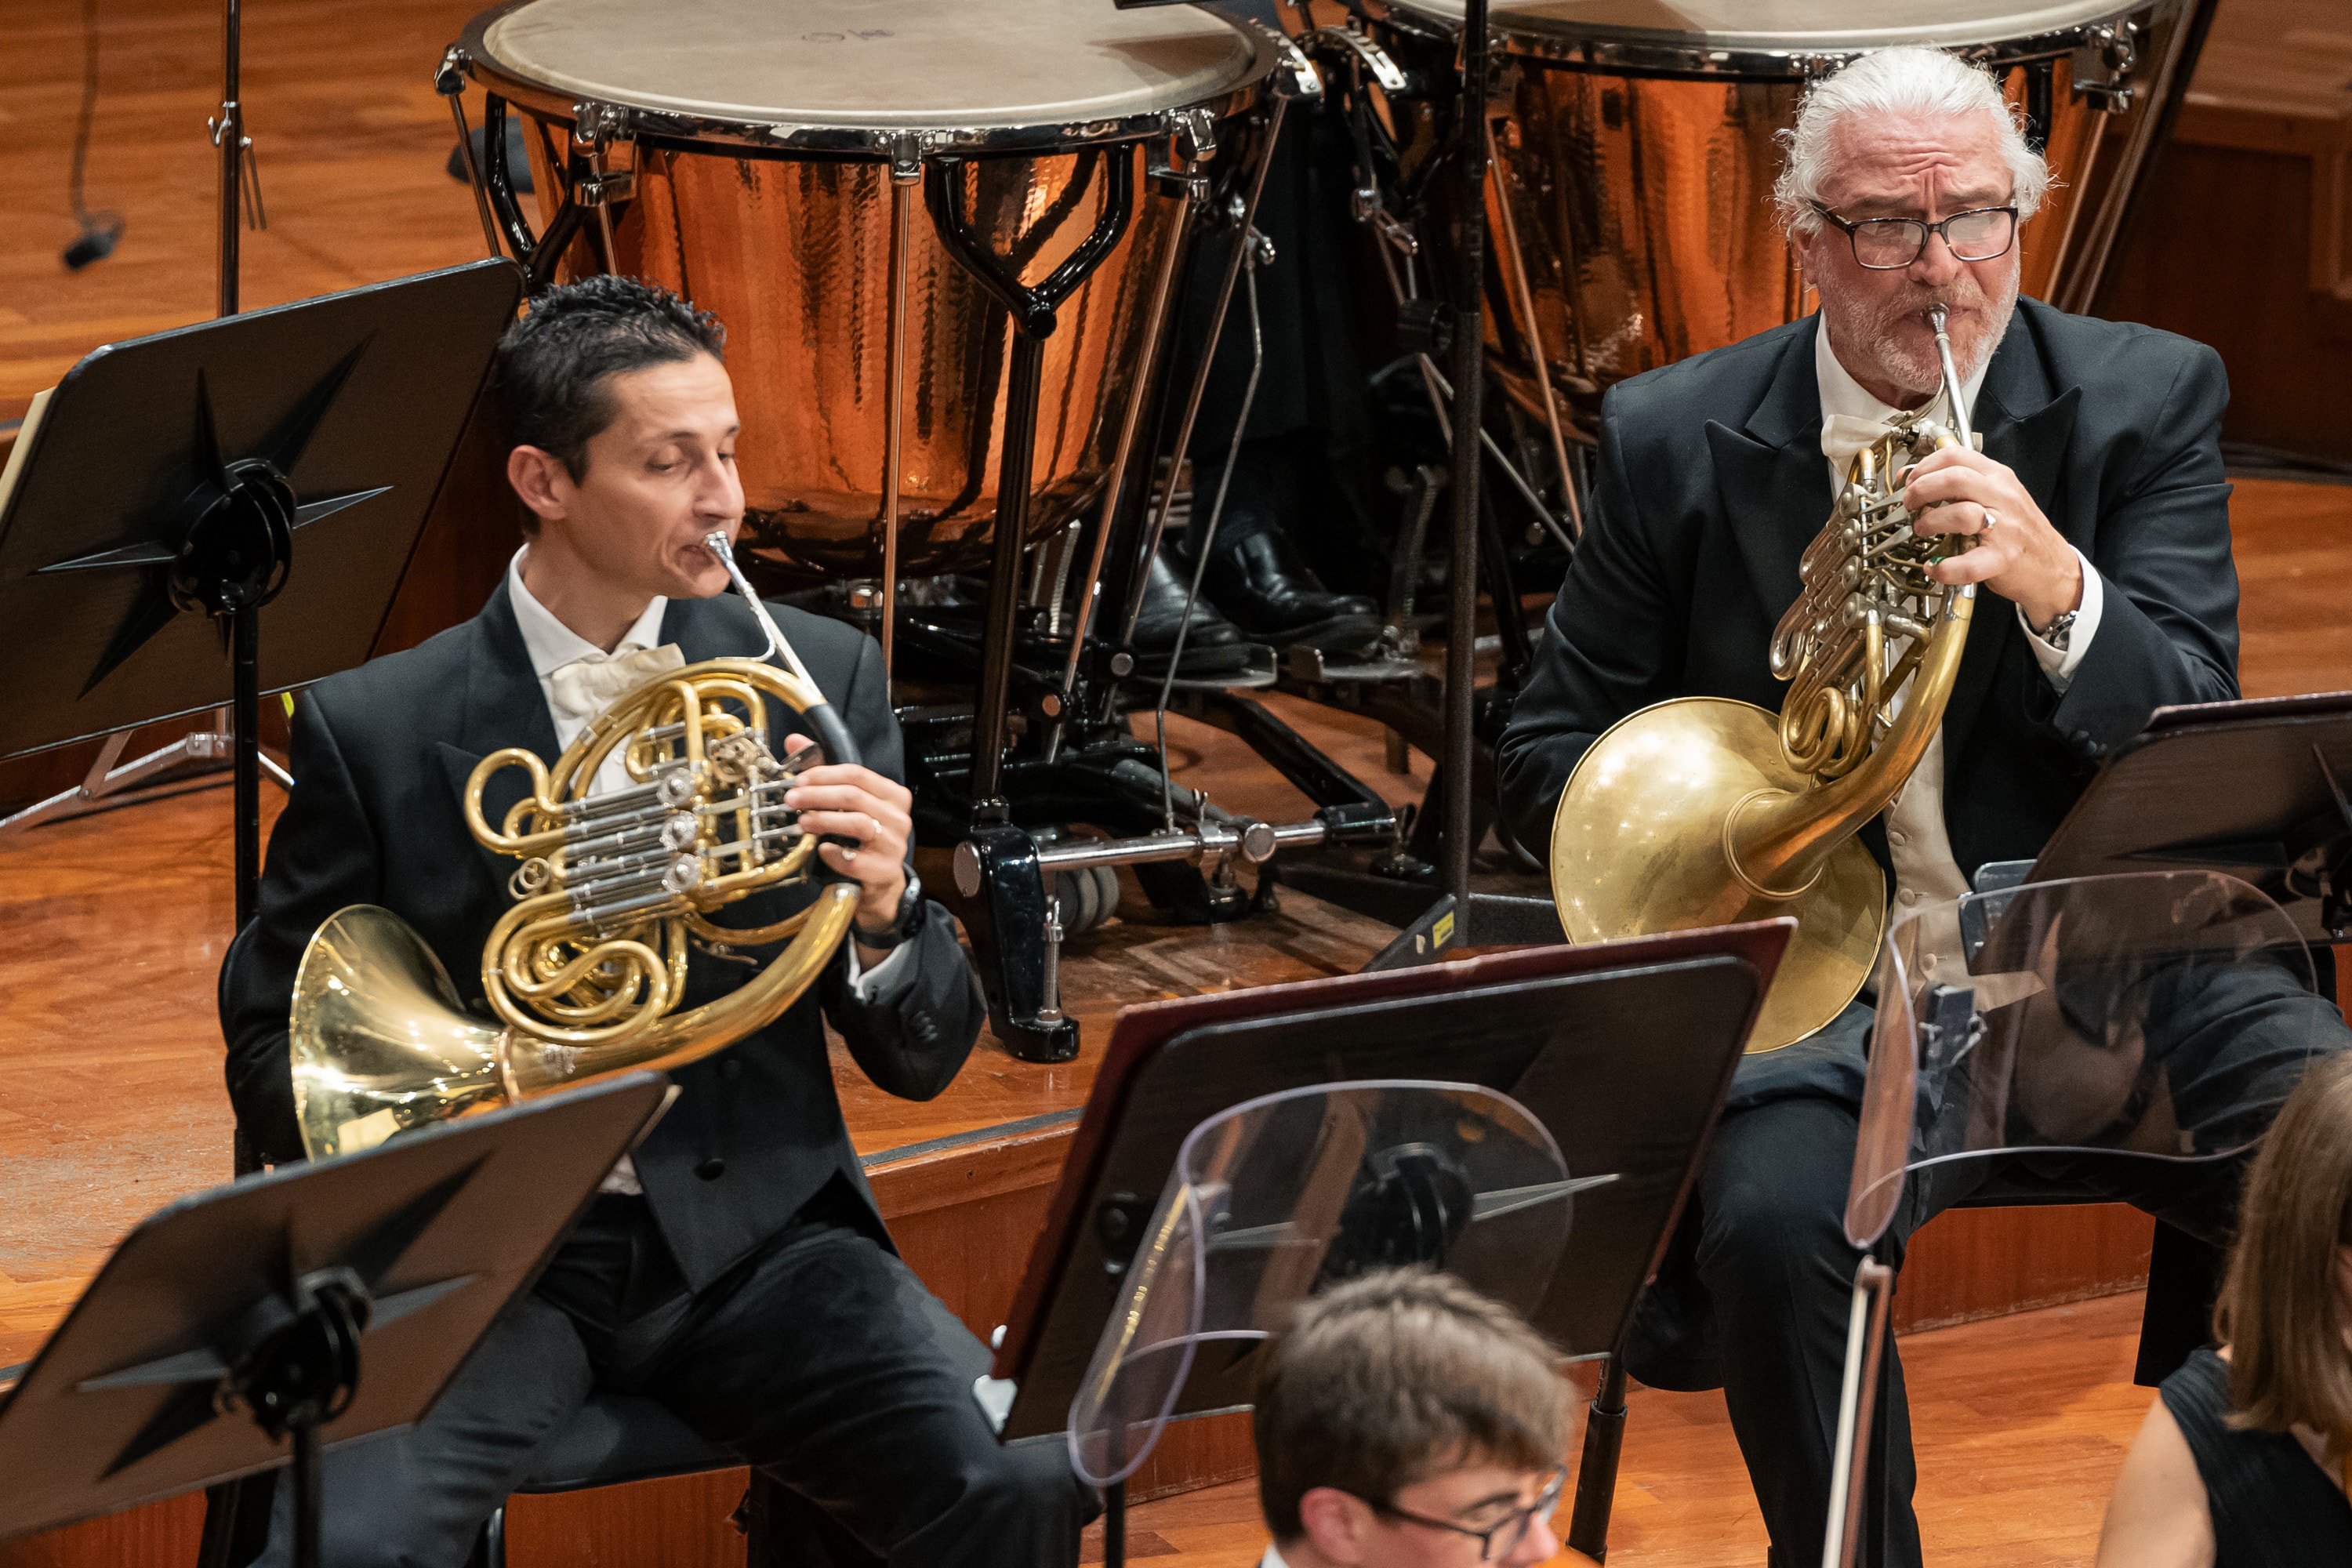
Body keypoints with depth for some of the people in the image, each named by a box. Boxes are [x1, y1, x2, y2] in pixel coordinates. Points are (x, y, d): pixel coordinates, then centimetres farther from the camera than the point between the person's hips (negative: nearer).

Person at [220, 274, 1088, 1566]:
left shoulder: (817, 678, 5)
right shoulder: (373, 727, -2)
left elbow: (923, 1060, 6)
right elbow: (272, 1055, 4)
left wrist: (881, 915, -16)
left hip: (751, 1237, 2)